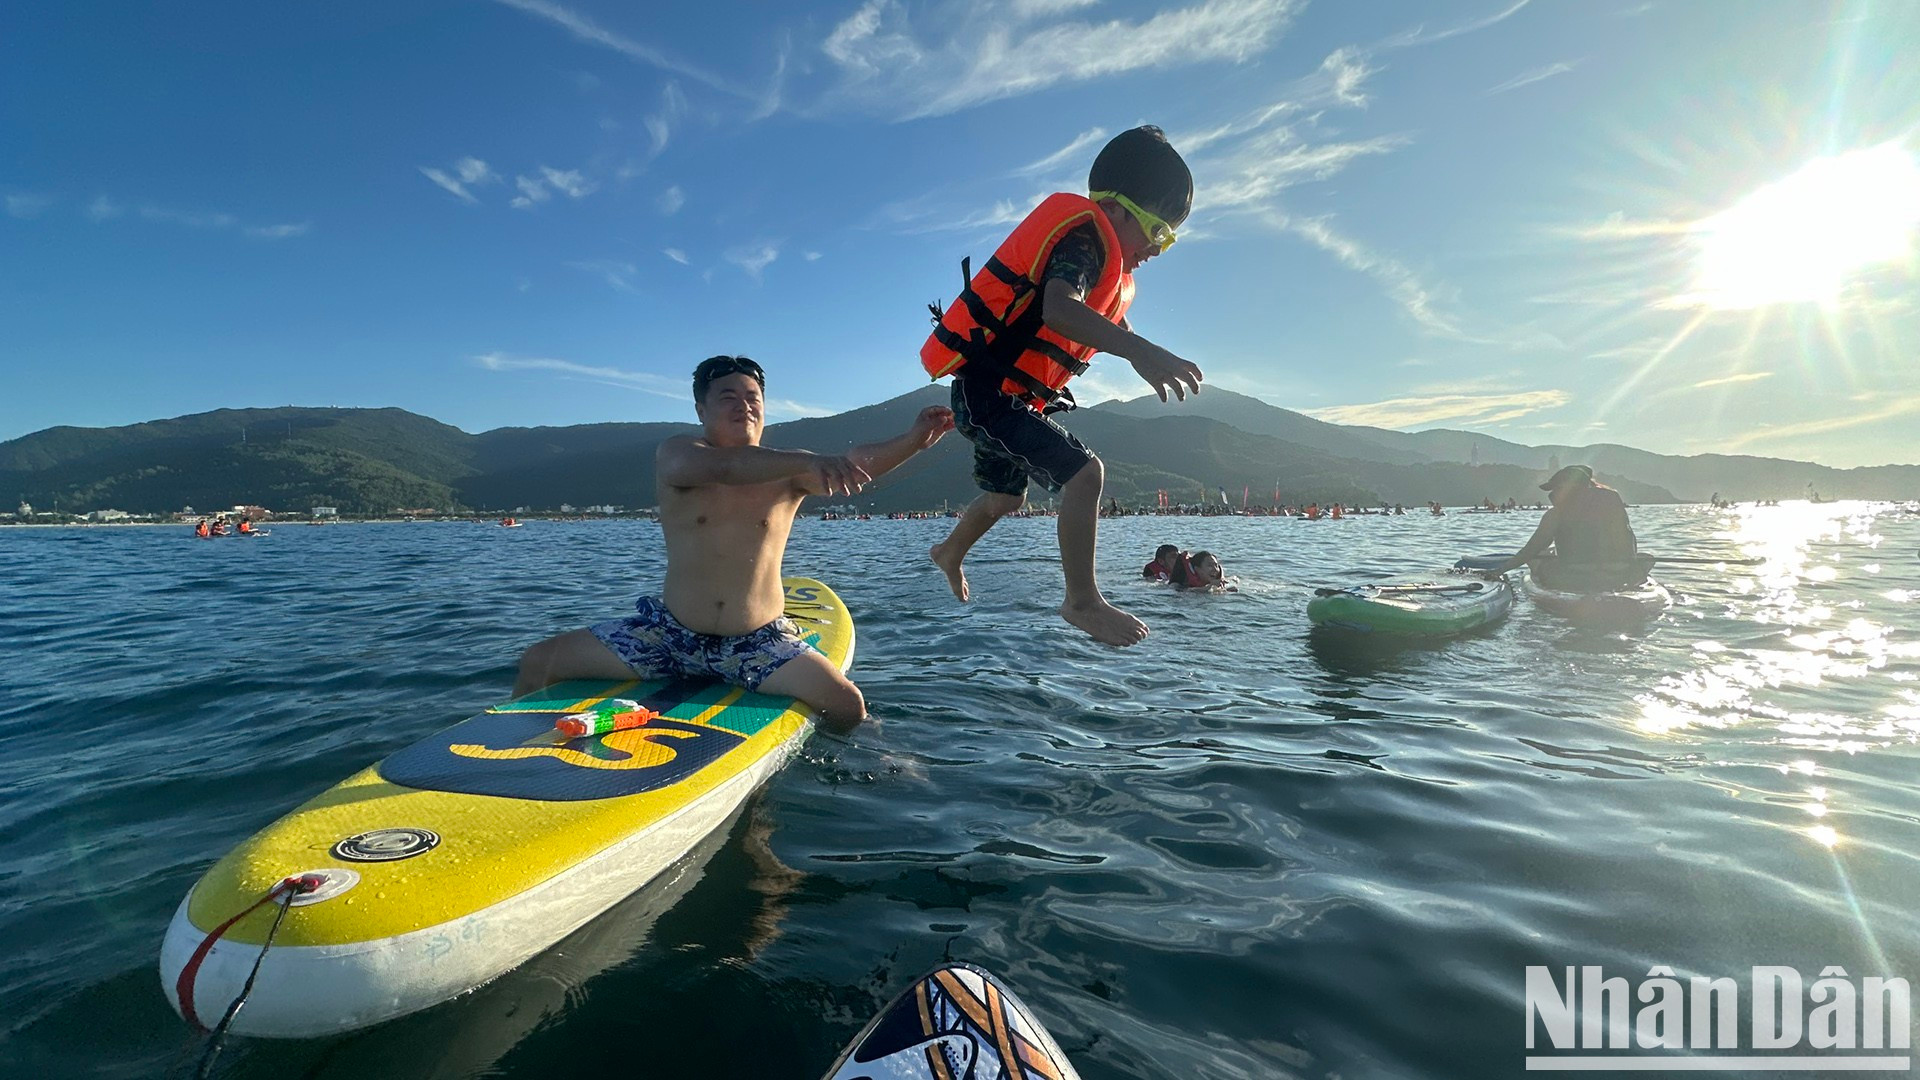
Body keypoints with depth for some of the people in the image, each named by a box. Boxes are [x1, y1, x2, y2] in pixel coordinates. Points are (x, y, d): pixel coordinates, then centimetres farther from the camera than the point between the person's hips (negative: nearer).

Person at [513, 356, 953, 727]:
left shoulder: (787, 472, -1)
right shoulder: (675, 455, -6)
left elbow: (858, 467, -17)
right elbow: (724, 467, -29)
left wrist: (913, 440, -37)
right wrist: (810, 460, -45)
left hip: (758, 643, 0)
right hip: (670, 633, 1)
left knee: (847, 704, -19)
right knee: (538, 663, -2)